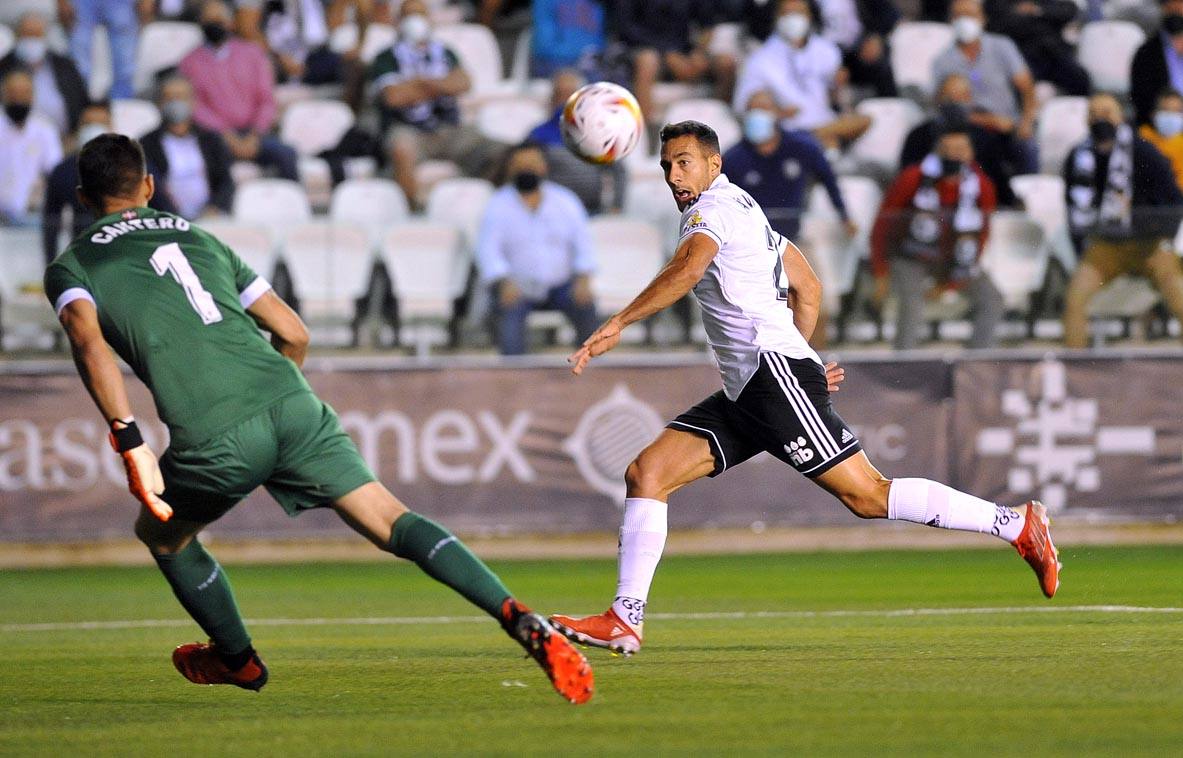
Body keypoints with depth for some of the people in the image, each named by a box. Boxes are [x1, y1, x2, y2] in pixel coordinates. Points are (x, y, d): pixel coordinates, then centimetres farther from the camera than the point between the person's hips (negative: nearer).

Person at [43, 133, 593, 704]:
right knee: (393, 523, 0)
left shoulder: (70, 268, 15)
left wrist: (130, 443, -13)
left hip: (214, 439, -3)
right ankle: (520, 619, -20)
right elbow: (294, 333, 25)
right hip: (290, 401, 3)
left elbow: (88, 341, -9)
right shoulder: (198, 239, 28)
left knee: (162, 535, 28)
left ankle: (238, 659, 45)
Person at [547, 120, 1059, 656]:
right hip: (744, 392, 10)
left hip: (775, 373, -10)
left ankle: (1016, 525, -6)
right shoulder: (743, 207, 24)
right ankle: (625, 621, -5)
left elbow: (686, 270, -26)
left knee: (868, 496, -12)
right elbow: (807, 289, 31)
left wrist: (616, 325, -31)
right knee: (645, 474, 0)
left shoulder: (714, 206, -5)